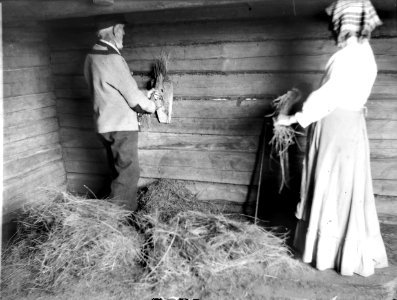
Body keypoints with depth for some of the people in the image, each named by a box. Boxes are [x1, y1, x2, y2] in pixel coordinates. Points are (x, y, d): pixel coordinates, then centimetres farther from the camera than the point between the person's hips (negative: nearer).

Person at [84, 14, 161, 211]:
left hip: (106, 125, 10)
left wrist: (144, 94, 17)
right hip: (121, 127, -9)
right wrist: (153, 105, 5)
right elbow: (134, 98, -15)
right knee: (128, 174, 1)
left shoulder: (92, 56, 9)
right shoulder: (112, 59, -20)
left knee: (120, 173, 19)